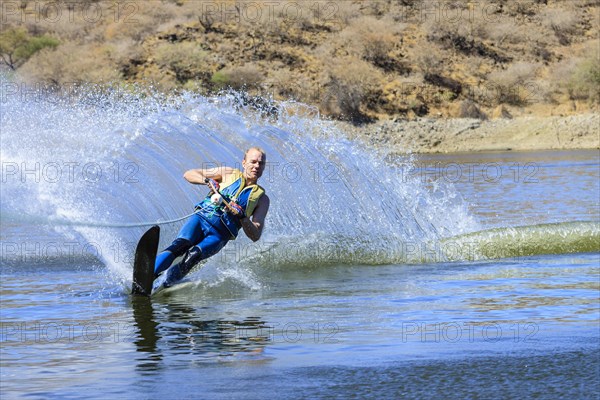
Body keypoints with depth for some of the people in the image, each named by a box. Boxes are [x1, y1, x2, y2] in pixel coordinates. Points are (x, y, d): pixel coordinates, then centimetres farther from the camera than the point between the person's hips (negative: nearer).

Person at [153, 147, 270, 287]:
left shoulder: (262, 199, 15)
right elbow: (188, 174, 15)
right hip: (202, 219, 0)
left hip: (219, 236, 0)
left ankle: (163, 285, -37)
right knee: (180, 245, -31)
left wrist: (242, 216, -12)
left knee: (193, 255, -31)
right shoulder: (230, 174, 17)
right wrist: (207, 180, -5)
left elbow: (255, 236, 5)